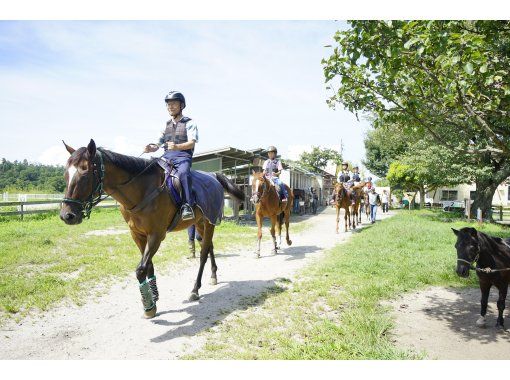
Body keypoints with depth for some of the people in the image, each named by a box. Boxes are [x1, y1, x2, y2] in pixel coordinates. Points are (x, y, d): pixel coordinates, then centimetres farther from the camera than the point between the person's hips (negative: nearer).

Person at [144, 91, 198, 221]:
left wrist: (177, 146, -27)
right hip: (166, 156, 6)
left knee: (183, 173, -37)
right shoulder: (166, 125, 25)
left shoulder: (189, 123, 8)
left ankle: (187, 206, -38)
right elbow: (158, 145, 21)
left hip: (183, 156, -6)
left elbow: (191, 143, -8)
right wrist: (150, 148, -4)